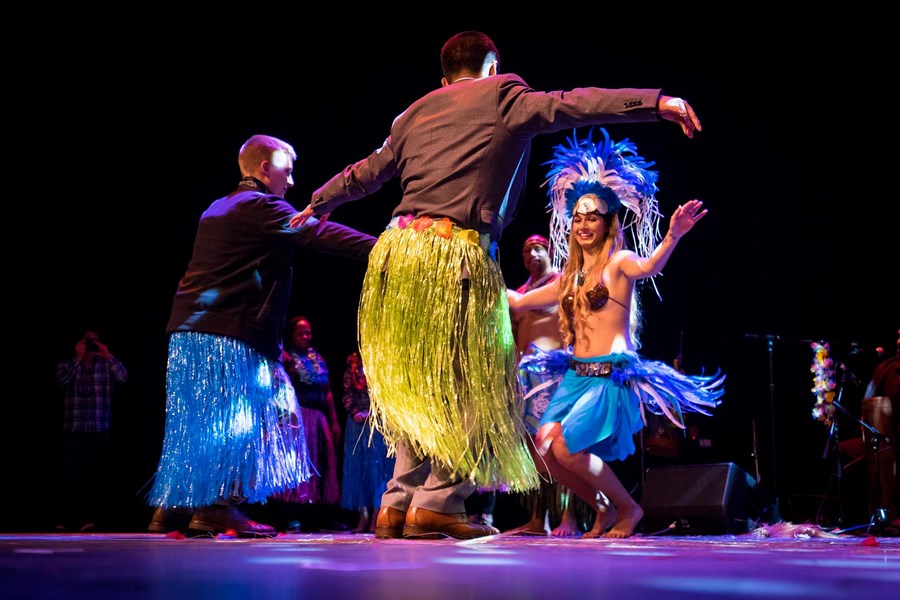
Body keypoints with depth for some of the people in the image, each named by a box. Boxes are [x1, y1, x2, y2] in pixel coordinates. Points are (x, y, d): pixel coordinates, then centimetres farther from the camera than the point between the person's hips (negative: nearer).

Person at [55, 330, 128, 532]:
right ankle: (66, 519, 4)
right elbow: (62, 379, -9)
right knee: (71, 475, -2)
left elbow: (123, 376, -7)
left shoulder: (106, 365, 10)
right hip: (74, 429, 0)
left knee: (94, 475, -1)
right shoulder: (68, 364, 11)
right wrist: (78, 357, -11)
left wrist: (108, 356, -12)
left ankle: (88, 518, 1)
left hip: (99, 430, 0)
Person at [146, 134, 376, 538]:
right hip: (226, 334, -9)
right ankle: (217, 507, -9)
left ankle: (172, 506, 13)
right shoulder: (260, 206, -8)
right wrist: (381, 248, -18)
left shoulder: (218, 210, 21)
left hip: (191, 329, 9)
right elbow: (318, 234, -16)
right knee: (234, 416, -7)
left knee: (196, 422, 11)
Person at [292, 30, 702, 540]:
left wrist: (319, 204, 50)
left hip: (398, 249, 7)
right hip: (457, 254, -6)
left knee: (418, 385, 14)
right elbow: (568, 106, -9)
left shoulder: (417, 112, 22)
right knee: (475, 386, 1)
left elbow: (366, 172, 32)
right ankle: (438, 503, -3)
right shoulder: (502, 96, 6)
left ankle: (399, 504, 13)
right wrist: (654, 102, -15)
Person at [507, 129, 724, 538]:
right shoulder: (570, 277, 16)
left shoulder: (618, 263, -2)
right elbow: (518, 302, 26)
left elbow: (650, 266, -27)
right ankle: (600, 506, 14)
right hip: (576, 375, 7)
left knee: (564, 445, -21)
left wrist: (673, 236, -46)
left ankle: (628, 508, 2)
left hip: (611, 375, -6)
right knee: (544, 443, -11)